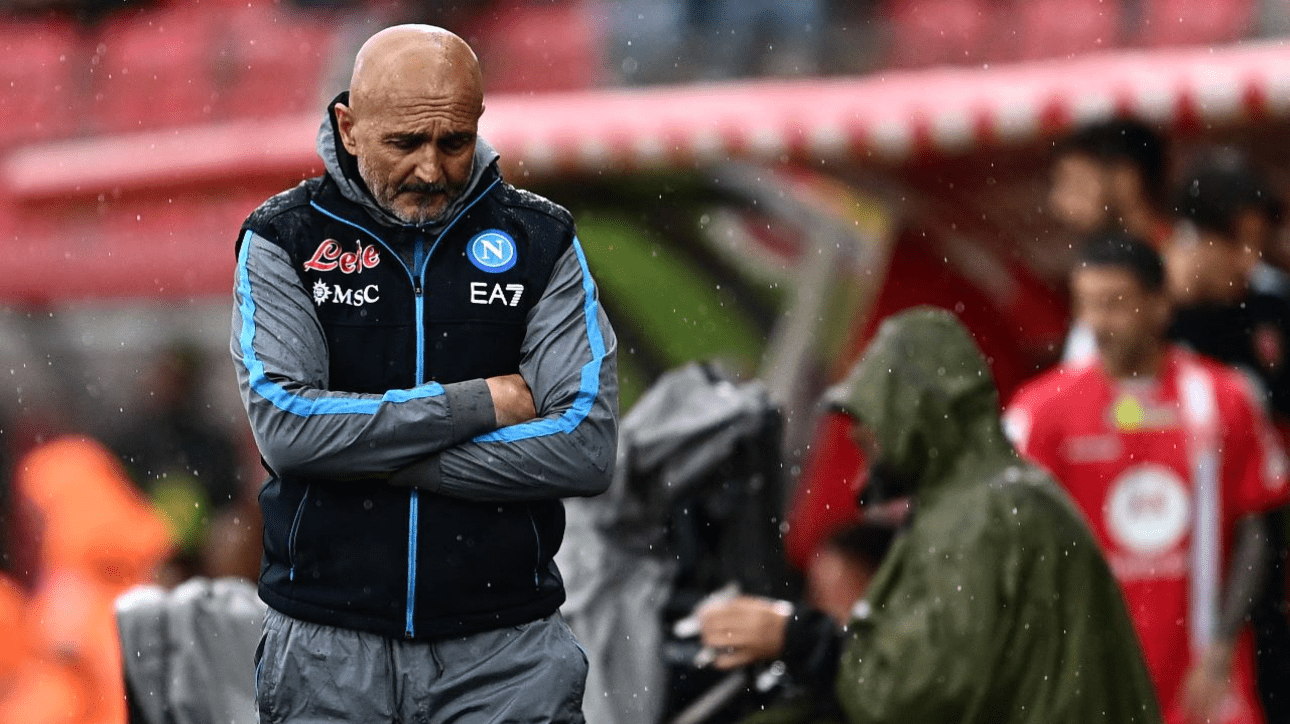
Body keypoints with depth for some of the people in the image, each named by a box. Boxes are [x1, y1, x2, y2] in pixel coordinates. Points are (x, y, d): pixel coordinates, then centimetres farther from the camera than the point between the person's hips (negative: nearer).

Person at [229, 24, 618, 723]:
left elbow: (587, 448, -10)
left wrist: (380, 459, -13)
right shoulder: (284, 239, 0)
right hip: (328, 652, 0)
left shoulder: (538, 240, 2)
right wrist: (482, 403, -13)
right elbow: (285, 428, -16)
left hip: (502, 654, 0)